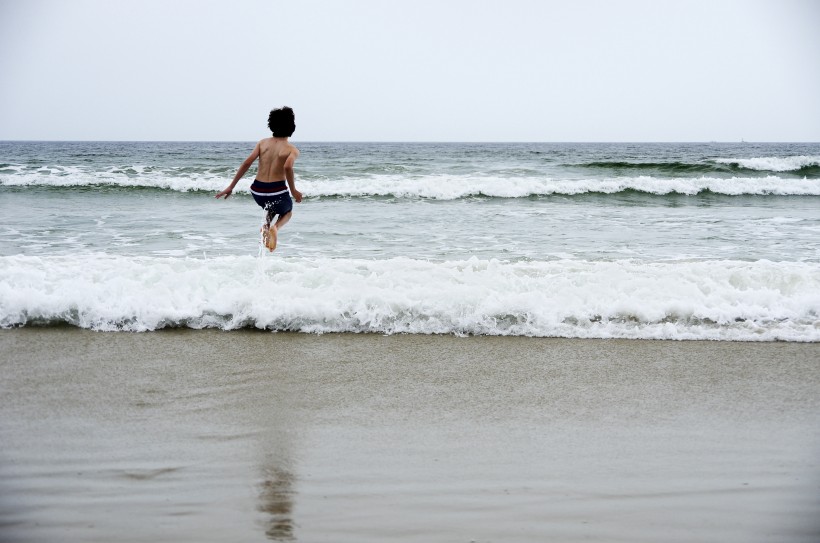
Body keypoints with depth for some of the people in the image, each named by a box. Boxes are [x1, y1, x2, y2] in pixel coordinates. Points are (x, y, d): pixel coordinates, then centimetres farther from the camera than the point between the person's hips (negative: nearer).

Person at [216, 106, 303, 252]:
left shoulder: (263, 143, 6)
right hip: (277, 191, -4)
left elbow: (247, 162, -5)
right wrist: (293, 191, -15)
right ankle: (275, 227, -3)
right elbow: (288, 167, -26)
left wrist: (231, 187, -3)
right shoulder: (292, 150, -5)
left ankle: (266, 226, 6)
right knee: (288, 212, 31)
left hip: (258, 191, 4)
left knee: (272, 207, 39)